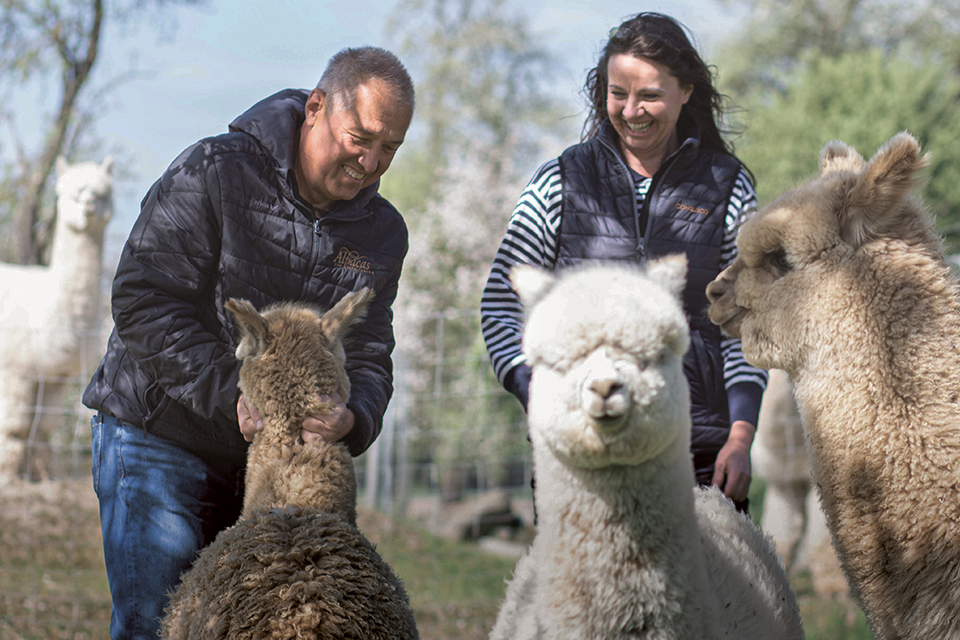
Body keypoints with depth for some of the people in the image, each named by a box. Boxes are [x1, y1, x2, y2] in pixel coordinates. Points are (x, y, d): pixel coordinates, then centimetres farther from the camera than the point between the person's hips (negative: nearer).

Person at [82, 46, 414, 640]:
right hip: (159, 436, -5)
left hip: (272, 456, 5)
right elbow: (143, 302, -17)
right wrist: (229, 393, -26)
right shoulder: (213, 172, -13)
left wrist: (354, 417, -24)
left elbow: (368, 354, 1)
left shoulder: (382, 234, 4)